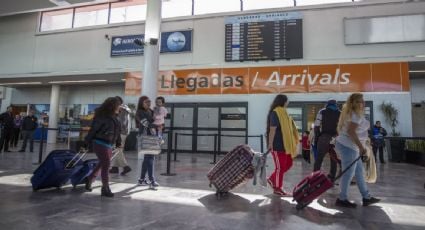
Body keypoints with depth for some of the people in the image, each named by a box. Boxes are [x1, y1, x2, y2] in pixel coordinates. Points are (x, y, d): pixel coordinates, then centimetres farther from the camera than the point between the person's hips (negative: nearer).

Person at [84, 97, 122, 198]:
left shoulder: (113, 117, 8)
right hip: (100, 143, -8)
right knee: (106, 165, -5)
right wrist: (87, 143, -11)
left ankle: (89, 179, 42)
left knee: (102, 164, 19)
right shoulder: (101, 116, -16)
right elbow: (93, 129, -14)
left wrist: (118, 142, 11)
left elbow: (117, 130, 12)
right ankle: (105, 189, 6)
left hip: (108, 145, 8)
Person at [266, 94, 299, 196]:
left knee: (288, 164, 15)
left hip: (285, 144, 10)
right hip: (278, 145, -10)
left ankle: (272, 179, 27)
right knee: (280, 167, 1)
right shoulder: (275, 113, -15)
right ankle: (278, 188, 15)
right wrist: (270, 144, -24)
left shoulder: (282, 112, 14)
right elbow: (272, 130, -21)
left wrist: (292, 142, 18)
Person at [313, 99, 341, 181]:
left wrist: (316, 139, 4)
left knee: (319, 159, 3)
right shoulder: (340, 114, 11)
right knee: (334, 160, 12)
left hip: (324, 138, -2)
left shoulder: (322, 112, 5)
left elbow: (316, 126, -1)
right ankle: (332, 178, 16)